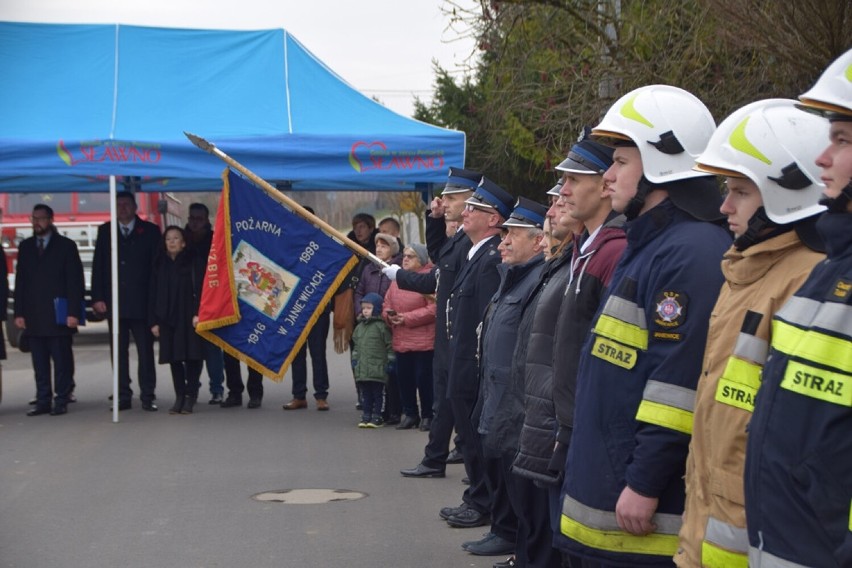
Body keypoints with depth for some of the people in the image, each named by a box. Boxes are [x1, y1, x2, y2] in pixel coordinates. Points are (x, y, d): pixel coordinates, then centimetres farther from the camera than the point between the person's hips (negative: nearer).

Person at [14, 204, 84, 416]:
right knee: (39, 362, 4)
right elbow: (20, 281, 12)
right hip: (34, 316, 3)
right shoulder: (25, 247, 14)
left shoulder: (66, 246, 3)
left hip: (58, 315, -3)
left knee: (61, 360, -1)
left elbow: (75, 281, -2)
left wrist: (74, 312, -10)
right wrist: (19, 312, 4)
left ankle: (61, 401, 4)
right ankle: (43, 401, 8)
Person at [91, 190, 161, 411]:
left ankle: (147, 396, 4)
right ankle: (123, 396, 10)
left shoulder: (150, 231, 4)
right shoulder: (105, 231, 10)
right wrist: (97, 297, -1)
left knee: (145, 351, -1)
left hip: (141, 302, -2)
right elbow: (98, 266, 8)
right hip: (114, 302, 2)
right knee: (119, 352, 5)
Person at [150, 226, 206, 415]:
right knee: (174, 358, 5)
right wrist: (154, 321, 3)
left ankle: (190, 396, 6)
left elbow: (200, 289, -6)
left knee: (192, 356, -3)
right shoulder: (159, 264, 10)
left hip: (189, 318, -3)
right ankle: (179, 396, 12)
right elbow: (154, 293, 9)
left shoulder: (194, 262, -1)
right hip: (167, 318, 3)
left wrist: (198, 313, -16)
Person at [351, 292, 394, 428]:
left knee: (377, 392, 2)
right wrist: (354, 359, 16)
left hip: (377, 369, -6)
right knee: (365, 393, 11)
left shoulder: (381, 326, -8)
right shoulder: (360, 326, 13)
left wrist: (390, 361, -8)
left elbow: (390, 345, -7)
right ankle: (366, 415, 18)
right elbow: (356, 344, 22)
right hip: (362, 368, 6)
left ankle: (377, 416, 8)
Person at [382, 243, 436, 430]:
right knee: (404, 378, 8)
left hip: (424, 342, -7)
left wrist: (407, 318, -18)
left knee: (424, 378, -3)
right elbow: (387, 304, 18)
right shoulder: (396, 279, 13)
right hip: (401, 341, 7)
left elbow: (433, 309, -17)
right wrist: (389, 315, -5)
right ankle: (409, 414, 21)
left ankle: (428, 415, 10)